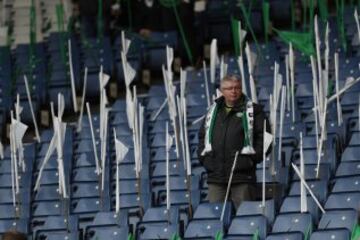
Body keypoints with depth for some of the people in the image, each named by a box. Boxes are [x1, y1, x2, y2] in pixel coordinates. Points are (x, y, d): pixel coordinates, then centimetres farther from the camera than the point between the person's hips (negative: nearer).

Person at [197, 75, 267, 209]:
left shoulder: (253, 110, 3)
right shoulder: (213, 111, 16)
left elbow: (263, 136, -2)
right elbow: (202, 136, 24)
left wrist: (253, 158, -11)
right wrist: (203, 157, 9)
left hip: (242, 174, -4)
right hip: (215, 174, 4)